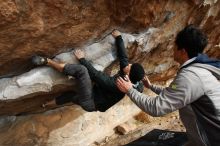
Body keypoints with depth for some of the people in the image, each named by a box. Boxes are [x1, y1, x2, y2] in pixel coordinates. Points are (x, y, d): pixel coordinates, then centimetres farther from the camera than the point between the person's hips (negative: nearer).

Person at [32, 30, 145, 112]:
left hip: (90, 102, -9)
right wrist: (119, 37, 10)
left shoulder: (118, 84, -29)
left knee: (81, 70, -25)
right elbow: (123, 56, 2)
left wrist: (82, 59, -14)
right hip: (93, 103, 9)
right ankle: (44, 105, 42)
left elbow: (95, 75, -24)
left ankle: (46, 61, -17)